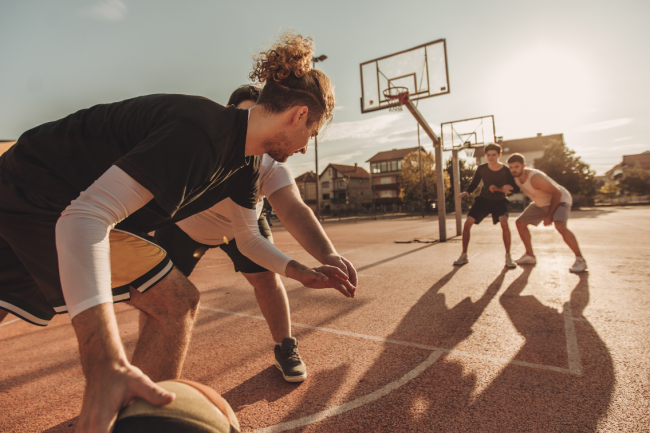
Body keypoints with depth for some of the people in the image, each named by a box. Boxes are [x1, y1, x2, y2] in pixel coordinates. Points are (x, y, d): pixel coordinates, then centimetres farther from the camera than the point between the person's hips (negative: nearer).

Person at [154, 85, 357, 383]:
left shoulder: (270, 165, -32)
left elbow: (293, 210, -45)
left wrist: (327, 255, -60)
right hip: (185, 221, 0)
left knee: (266, 277, -10)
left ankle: (285, 348, 15)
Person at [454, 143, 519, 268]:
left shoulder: (505, 171, -19)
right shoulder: (481, 169, -15)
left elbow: (516, 189, -12)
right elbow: (474, 184, -1)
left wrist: (498, 188, -29)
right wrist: (466, 192, -22)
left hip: (499, 201, -2)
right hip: (483, 199, 2)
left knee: (504, 223, -28)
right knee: (467, 224, -11)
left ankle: (508, 257, -12)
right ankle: (464, 256, 3)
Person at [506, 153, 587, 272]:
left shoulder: (535, 177, -34)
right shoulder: (515, 176, -12)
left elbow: (557, 193, -28)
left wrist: (549, 215, -24)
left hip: (559, 199, -8)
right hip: (541, 203, 8)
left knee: (560, 226, -32)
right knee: (520, 223, 3)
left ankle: (580, 260, -16)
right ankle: (530, 256, 16)